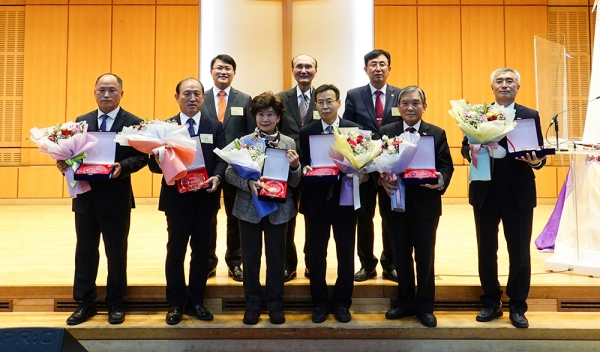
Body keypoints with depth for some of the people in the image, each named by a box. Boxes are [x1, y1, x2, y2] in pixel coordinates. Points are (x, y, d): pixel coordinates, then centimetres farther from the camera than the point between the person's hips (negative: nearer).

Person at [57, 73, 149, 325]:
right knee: (85, 250, 12)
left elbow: (141, 156, -9)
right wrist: (65, 163, -11)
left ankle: (115, 303, 23)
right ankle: (86, 303, 26)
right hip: (85, 196, 4)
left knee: (116, 252, 8)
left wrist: (122, 167, -26)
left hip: (116, 198, -4)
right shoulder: (81, 122, 11)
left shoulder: (133, 123, -3)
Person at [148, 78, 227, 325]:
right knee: (176, 251, 6)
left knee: (201, 251, 10)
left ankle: (196, 302, 24)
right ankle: (176, 304, 20)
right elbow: (154, 163, -1)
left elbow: (222, 159, -1)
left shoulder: (215, 127, 6)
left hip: (205, 198, 1)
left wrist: (217, 177, -21)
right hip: (176, 198, -1)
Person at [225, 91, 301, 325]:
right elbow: (229, 173, -5)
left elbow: (295, 182, -1)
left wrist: (295, 166, -22)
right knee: (250, 256, 9)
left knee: (276, 256, 9)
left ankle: (275, 303, 26)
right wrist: (248, 183, -22)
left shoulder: (289, 143, 0)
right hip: (249, 207, 0)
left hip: (278, 208, 0)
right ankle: (253, 303, 26)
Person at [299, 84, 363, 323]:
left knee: (345, 253, 8)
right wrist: (304, 169, -20)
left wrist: (362, 174, -17)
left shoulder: (355, 129, 3)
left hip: (345, 199, 0)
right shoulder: (306, 132, 4)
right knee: (316, 254, 7)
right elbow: (302, 163, 2)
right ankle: (320, 304, 23)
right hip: (316, 200, 0)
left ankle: (342, 303, 24)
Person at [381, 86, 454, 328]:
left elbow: (446, 165, 0)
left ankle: (425, 306, 23)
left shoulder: (437, 133, 4)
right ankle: (405, 302, 28)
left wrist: (441, 180, -21)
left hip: (425, 203, -1)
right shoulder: (385, 132, 5)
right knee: (401, 254, 12)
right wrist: (382, 179, -19)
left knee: (425, 255, 7)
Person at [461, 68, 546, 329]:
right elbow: (465, 148, 0)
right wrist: (473, 151, -22)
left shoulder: (530, 116, 4)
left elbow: (540, 153, 0)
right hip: (485, 192, 1)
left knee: (519, 251, 6)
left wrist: (536, 161, -22)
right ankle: (491, 303, 26)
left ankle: (517, 307, 22)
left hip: (519, 193, -1)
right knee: (486, 250, 10)